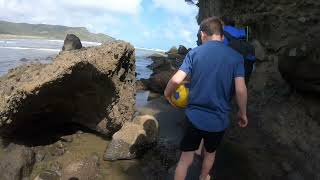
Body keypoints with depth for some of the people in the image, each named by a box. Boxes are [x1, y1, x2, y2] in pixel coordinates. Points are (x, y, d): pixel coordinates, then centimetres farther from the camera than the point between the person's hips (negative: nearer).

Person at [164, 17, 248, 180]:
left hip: (194, 117, -1)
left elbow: (176, 80, -15)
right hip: (219, 120, 2)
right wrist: (242, 113, 3)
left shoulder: (194, 53, -6)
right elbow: (240, 89, -13)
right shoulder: (236, 57, -4)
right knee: (210, 154, 28)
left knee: (185, 159, 14)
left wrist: (167, 94, 5)